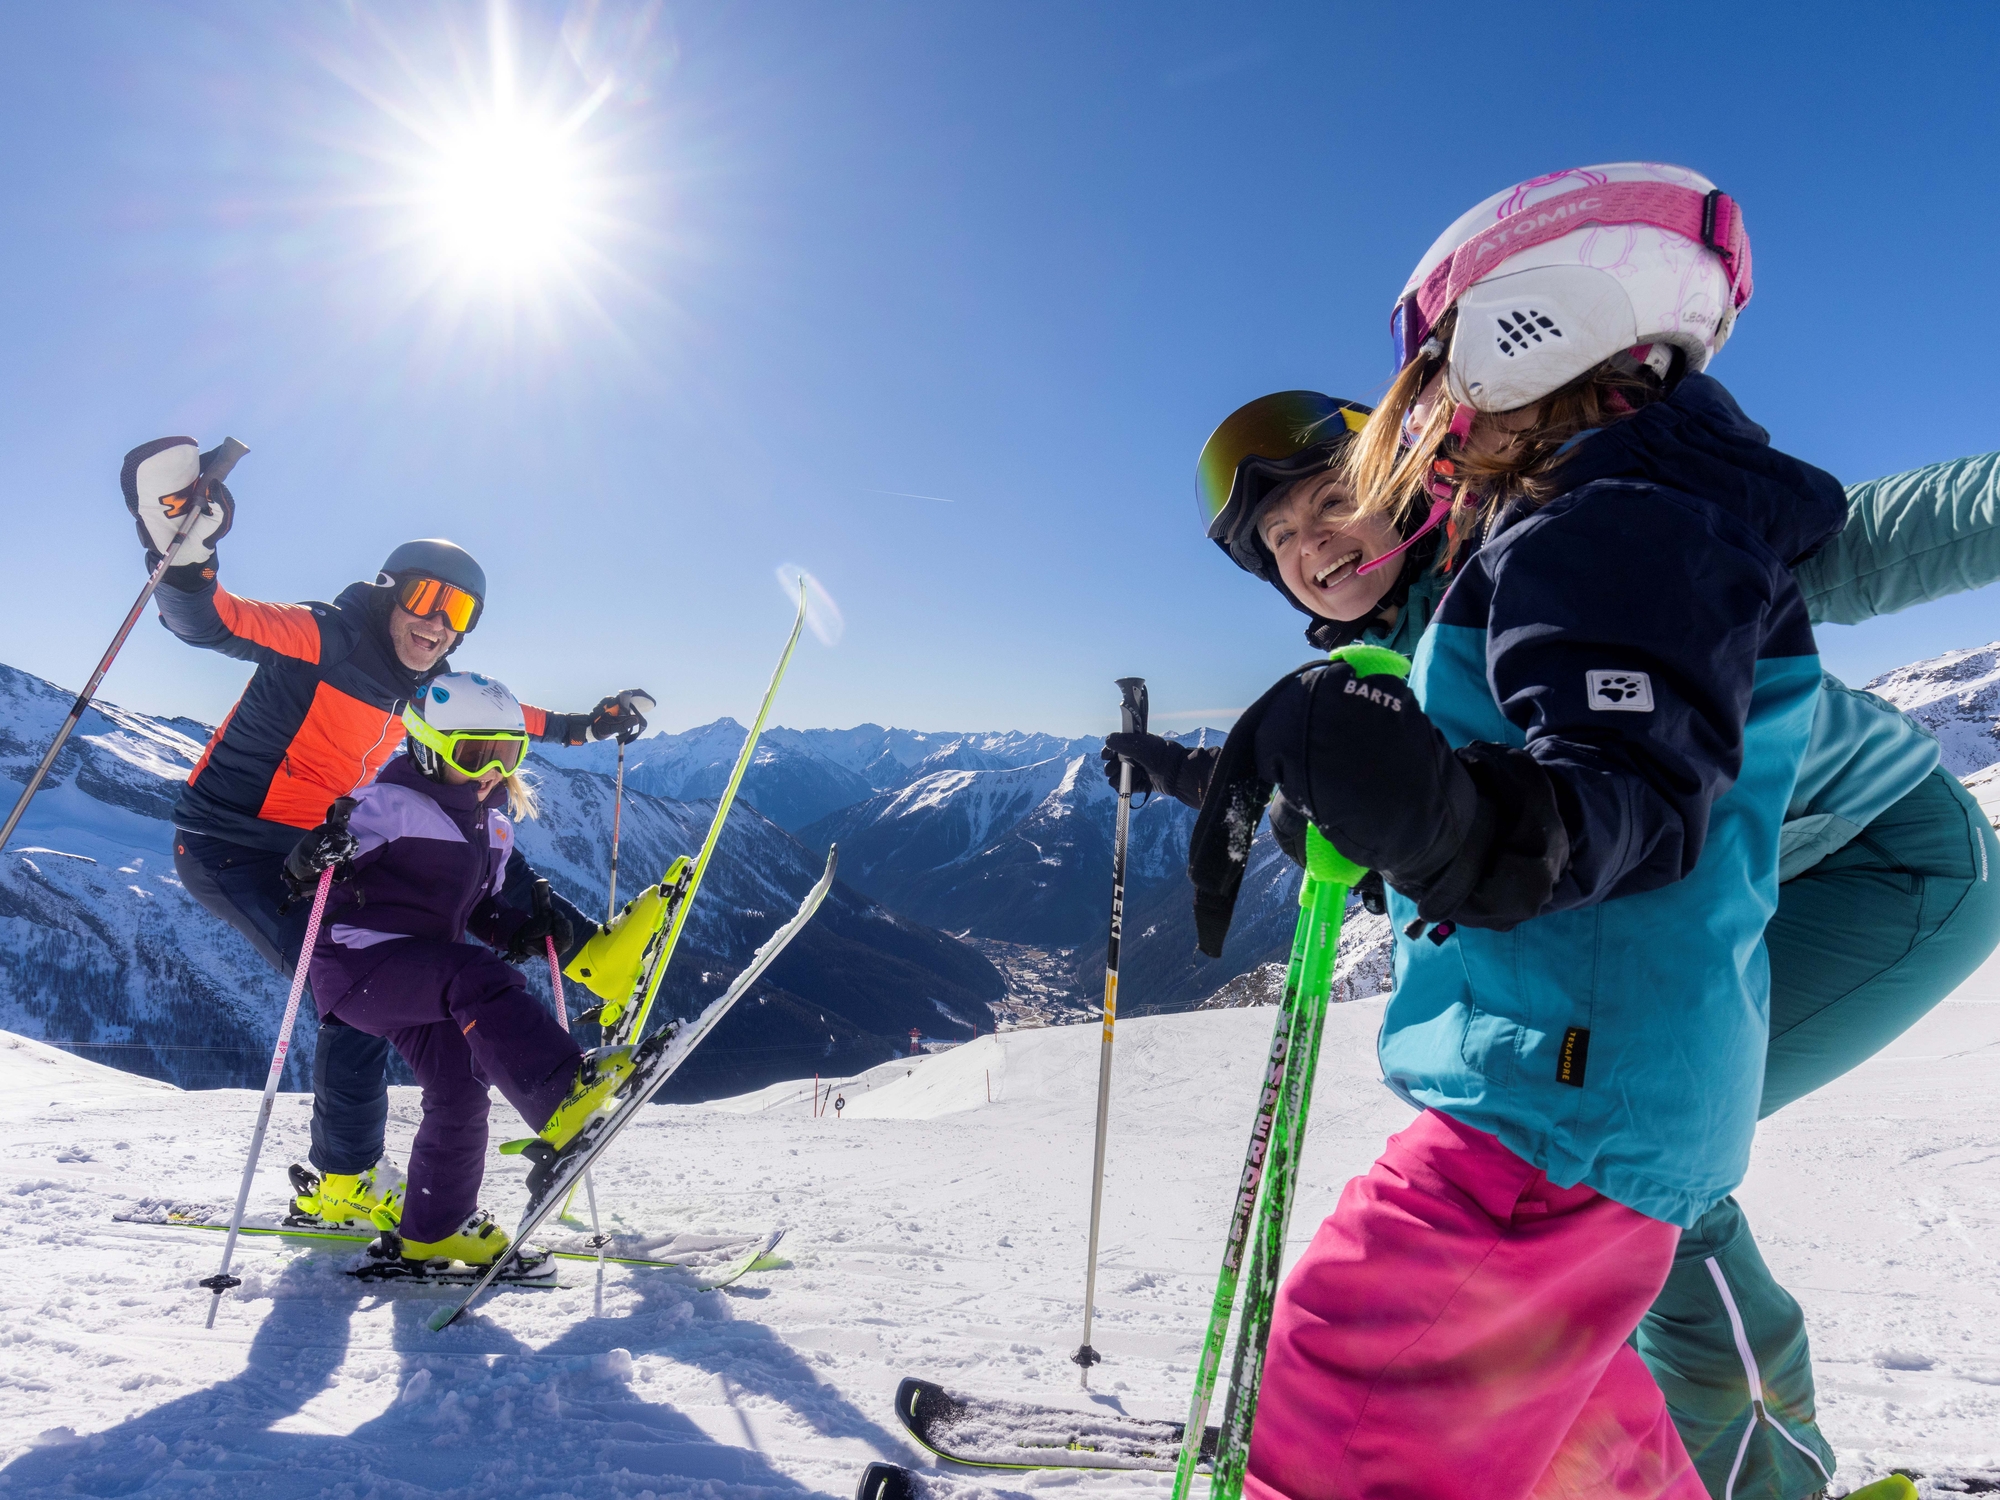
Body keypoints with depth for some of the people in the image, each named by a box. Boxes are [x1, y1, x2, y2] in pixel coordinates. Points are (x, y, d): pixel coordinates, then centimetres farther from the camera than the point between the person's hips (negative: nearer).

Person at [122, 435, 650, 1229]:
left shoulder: (420, 683, 5)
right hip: (228, 847, -8)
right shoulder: (322, 639, -16)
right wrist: (183, 559, -48)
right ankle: (342, 1181, -2)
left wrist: (578, 727, 27)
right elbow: (211, 624, -29)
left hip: (316, 849, 9)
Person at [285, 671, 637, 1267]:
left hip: (418, 980, 8)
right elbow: (306, 868, -15)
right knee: (473, 976, -33)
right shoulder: (393, 804, -11)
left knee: (459, 1085, 5)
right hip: (361, 961, -8)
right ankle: (561, 1097, -45)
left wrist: (522, 929, 1)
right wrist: (318, 854, -39)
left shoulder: (492, 826, 13)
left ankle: (435, 1227, 22)